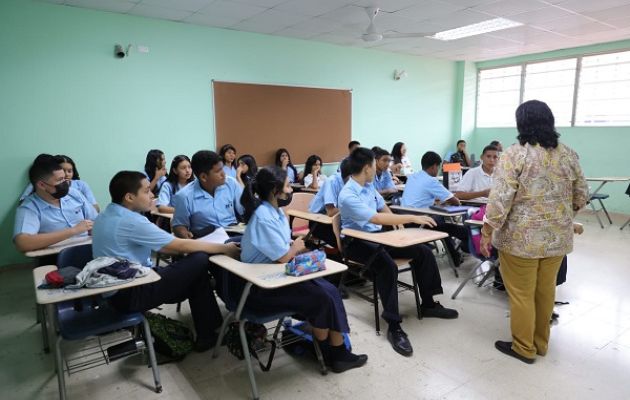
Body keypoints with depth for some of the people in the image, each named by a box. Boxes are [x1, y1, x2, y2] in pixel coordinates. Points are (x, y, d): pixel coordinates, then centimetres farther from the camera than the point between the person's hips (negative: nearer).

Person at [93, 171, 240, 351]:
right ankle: (208, 335, 2)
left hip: (117, 289, 9)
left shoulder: (107, 216, 7)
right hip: (130, 294, -9)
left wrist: (184, 249, 9)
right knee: (199, 260, -10)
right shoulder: (131, 221, -21)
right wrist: (225, 248, -10)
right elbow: (182, 246, -18)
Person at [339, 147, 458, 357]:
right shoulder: (348, 195, -22)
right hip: (358, 242, -8)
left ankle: (428, 304, 15)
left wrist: (398, 222, 3)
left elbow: (383, 208, 21)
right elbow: (378, 218, -30)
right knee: (387, 265, -37)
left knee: (423, 251, -2)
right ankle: (394, 326, -27)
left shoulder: (369, 186, 5)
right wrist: (412, 218, -28)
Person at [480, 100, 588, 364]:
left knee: (521, 293, 7)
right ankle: (541, 343, 31)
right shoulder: (568, 154, 5)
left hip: (522, 238, -6)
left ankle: (524, 348, 19)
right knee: (546, 290, 17)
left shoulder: (515, 154, -13)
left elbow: (500, 198, -19)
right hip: (558, 237, 6)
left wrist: (487, 232, -13)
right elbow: (581, 195, 12)